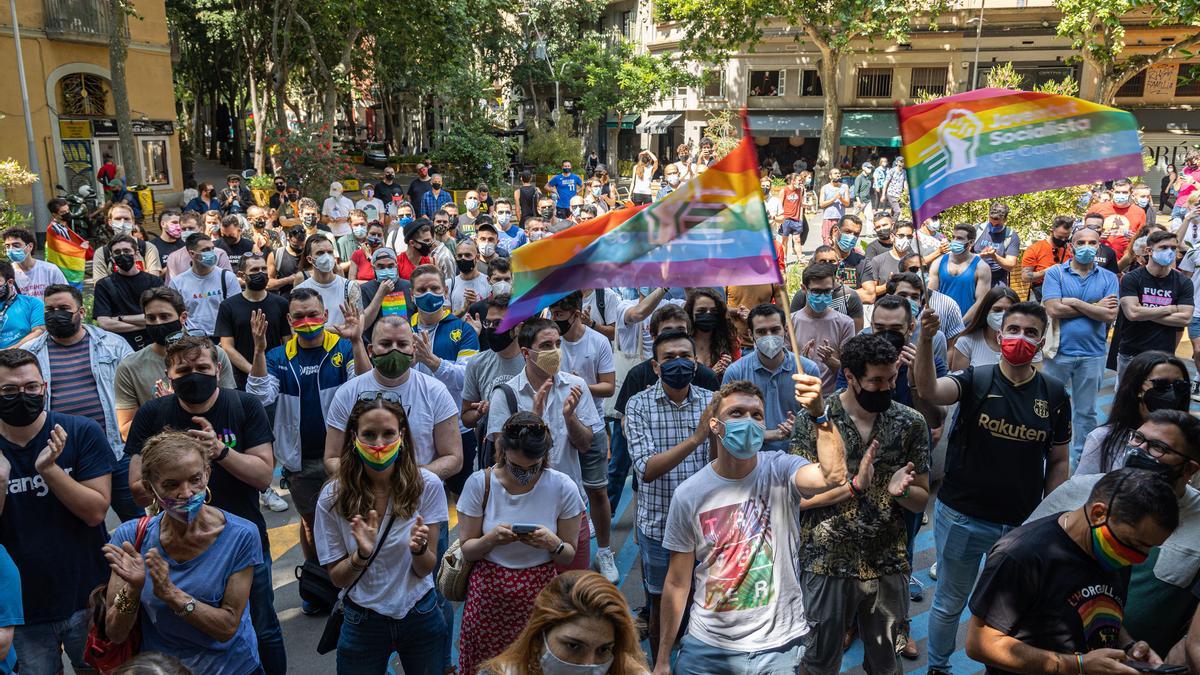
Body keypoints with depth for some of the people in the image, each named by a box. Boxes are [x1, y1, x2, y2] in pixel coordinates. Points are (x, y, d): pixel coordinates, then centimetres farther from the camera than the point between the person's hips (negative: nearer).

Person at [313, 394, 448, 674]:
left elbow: (425, 570, -9)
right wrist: (361, 555, -27)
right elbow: (337, 578, -7)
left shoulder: (428, 485, -15)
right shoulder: (332, 497, -14)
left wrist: (419, 548, -31)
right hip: (363, 621, 0)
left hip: (420, 616, 1)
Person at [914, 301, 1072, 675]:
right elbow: (929, 390, -33)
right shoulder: (976, 380, -11)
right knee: (949, 603, 15)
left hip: (1023, 523, 2)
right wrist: (926, 339, -48)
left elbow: (1058, 462, 5)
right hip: (963, 517, -2)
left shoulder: (1055, 395, -2)